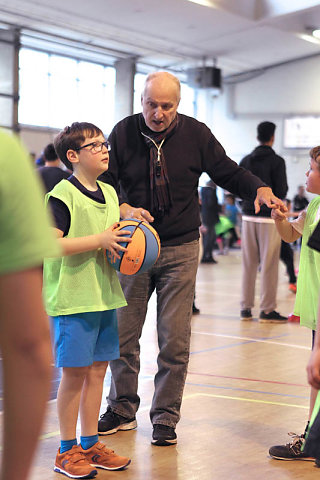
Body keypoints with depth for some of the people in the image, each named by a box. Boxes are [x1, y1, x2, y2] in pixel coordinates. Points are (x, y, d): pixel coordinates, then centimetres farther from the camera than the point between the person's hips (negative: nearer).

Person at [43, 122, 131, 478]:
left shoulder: (109, 193, 13)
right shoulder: (62, 195, -12)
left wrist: (127, 242, 3)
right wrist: (100, 240, -22)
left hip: (105, 295, 8)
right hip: (72, 298, -7)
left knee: (97, 369, 12)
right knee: (74, 372, -1)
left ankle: (90, 444, 23)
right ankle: (67, 451, 12)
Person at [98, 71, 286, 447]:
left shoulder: (195, 134, -3)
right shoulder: (123, 132, -4)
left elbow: (227, 172, 5)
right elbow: (103, 184, -4)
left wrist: (259, 188, -14)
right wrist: (123, 209, -24)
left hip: (180, 250, 0)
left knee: (175, 341, 0)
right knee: (122, 334, 6)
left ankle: (165, 418, 15)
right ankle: (122, 410, 25)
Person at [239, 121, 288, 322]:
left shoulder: (246, 161, 8)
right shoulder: (277, 161, -8)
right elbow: (282, 191, -12)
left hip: (249, 217, 5)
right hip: (269, 217, -5)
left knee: (249, 264, 8)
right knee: (269, 265, -2)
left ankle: (246, 308, 10)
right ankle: (267, 310, -1)